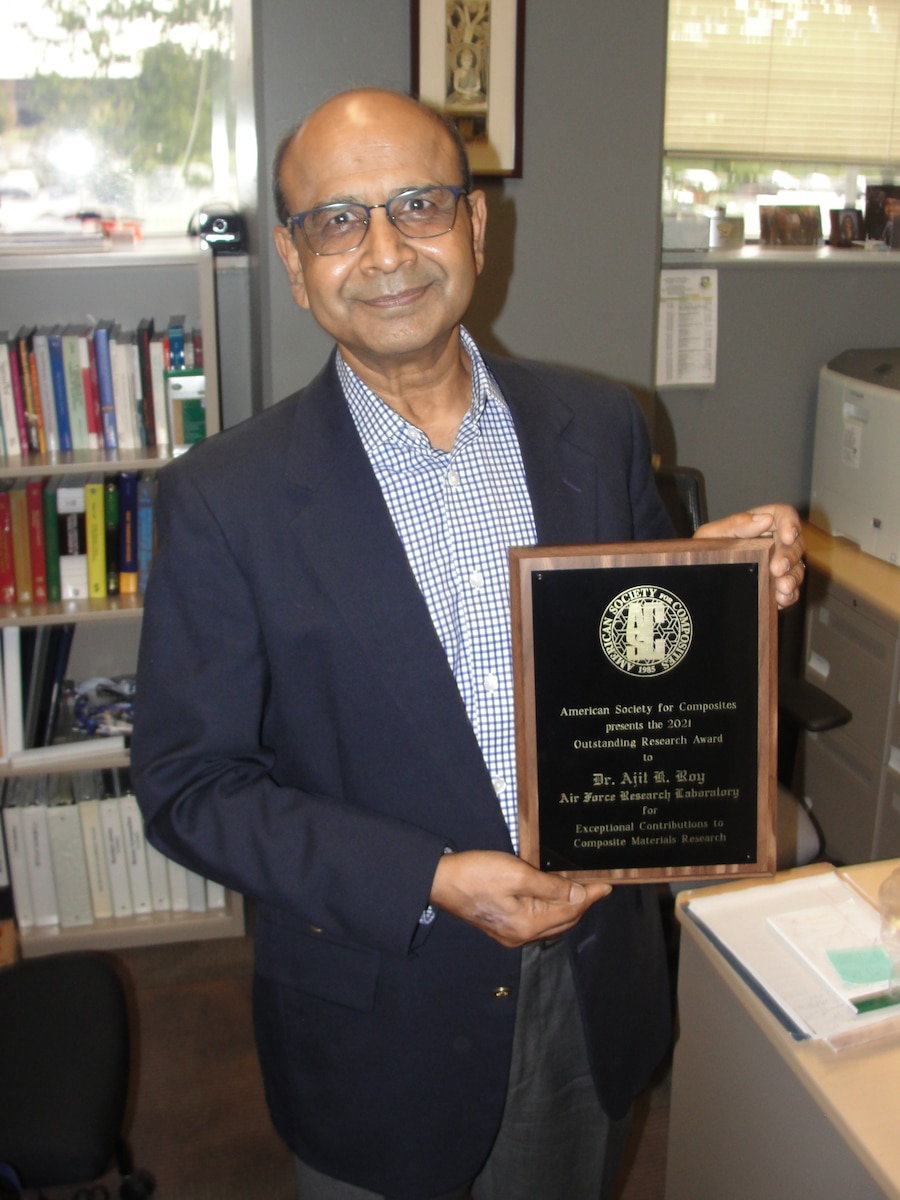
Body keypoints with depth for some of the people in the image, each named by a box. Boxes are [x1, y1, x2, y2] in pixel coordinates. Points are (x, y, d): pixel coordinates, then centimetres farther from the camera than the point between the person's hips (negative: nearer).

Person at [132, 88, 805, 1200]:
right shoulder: (224, 496, -16)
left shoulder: (600, 426, -5)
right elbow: (187, 783, -13)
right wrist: (429, 883, -21)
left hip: (592, 984, 4)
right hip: (377, 1022, -3)